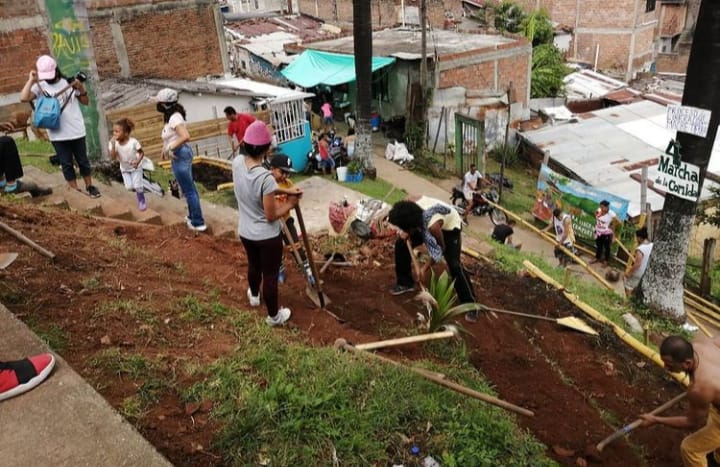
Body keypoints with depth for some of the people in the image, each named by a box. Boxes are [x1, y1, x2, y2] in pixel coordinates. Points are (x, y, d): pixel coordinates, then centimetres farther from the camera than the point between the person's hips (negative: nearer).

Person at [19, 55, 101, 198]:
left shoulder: (69, 82, 0)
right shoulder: (40, 86, -1)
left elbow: (85, 102, 4)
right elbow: (23, 98, -15)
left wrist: (81, 89, -14)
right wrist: (31, 80, -12)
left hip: (76, 131, 0)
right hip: (57, 134, 0)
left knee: (83, 160, 12)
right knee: (66, 164, 8)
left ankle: (89, 186, 26)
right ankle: (75, 191, 18)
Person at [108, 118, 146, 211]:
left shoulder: (133, 142, -28)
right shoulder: (114, 143, -20)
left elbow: (142, 153, -15)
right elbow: (113, 158, -27)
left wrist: (138, 162, -32)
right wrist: (113, 145, -38)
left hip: (136, 167, -3)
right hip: (124, 169, 3)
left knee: (137, 186, -8)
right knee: (129, 187, -1)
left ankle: (142, 201, 18)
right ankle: (140, 190, 32)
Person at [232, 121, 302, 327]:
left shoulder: (237, 162, -13)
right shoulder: (265, 177, -33)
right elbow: (272, 215, -24)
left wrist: (285, 191, 3)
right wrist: (290, 203, -7)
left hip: (245, 232, 6)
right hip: (267, 236, -6)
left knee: (254, 265, 33)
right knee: (270, 275, 16)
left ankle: (254, 295, 61)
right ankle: (274, 315, 36)